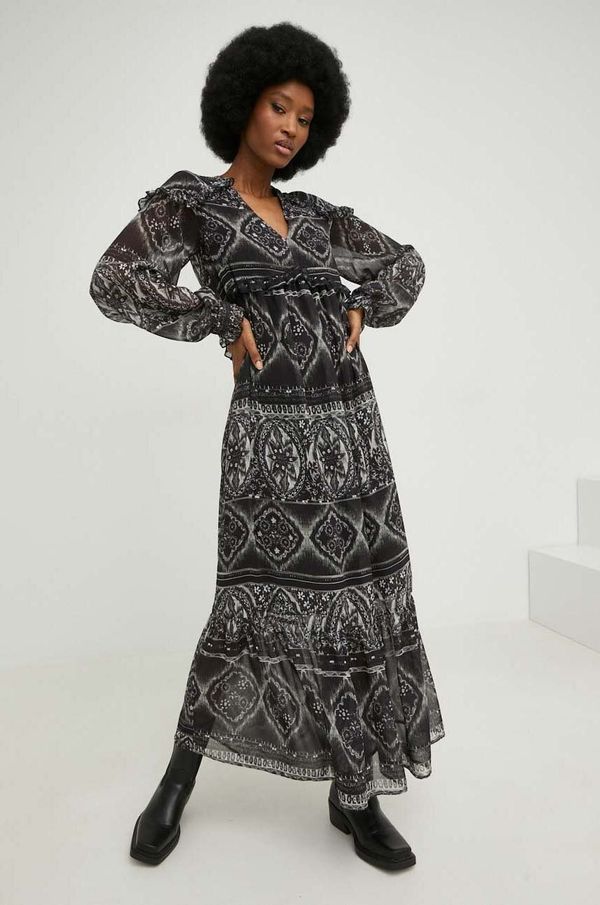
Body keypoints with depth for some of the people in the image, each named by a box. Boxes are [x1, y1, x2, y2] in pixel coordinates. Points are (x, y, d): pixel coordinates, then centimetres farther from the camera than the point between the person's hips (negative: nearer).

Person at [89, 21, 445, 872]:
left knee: (364, 602, 5)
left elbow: (405, 262, 24)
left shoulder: (317, 214, 15)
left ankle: (354, 792, 22)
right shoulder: (189, 200, 0)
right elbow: (115, 282, -15)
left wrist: (360, 308, 5)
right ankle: (181, 773, 25)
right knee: (260, 605, -1)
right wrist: (226, 320, -14)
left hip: (351, 422, 6)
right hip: (272, 431, -6)